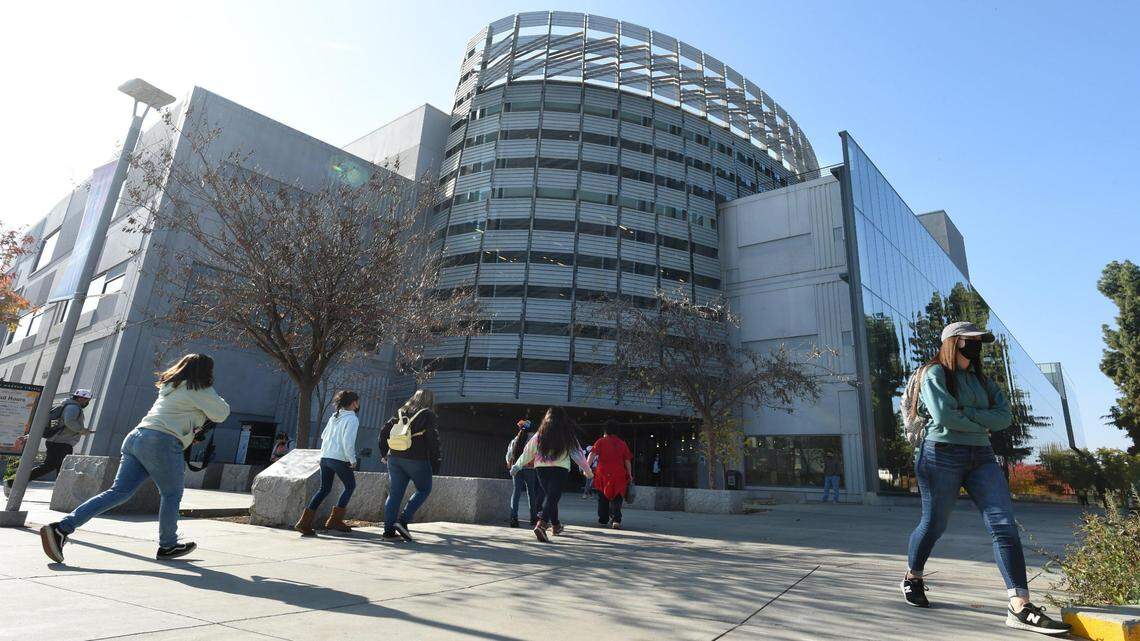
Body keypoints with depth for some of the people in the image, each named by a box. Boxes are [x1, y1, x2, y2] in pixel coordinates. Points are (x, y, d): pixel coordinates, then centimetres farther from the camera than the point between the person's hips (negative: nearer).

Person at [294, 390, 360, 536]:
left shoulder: (334, 416, 13)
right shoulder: (352, 419, -11)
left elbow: (323, 435, 19)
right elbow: (348, 442, -20)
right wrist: (353, 460, -11)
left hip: (325, 457, 7)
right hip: (340, 459, -7)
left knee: (324, 489, 17)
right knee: (350, 486, 13)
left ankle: (304, 522, 9)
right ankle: (335, 519, 12)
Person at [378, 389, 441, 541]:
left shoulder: (400, 413, 15)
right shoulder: (429, 416, -2)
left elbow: (384, 431, 12)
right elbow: (433, 440, -9)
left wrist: (384, 453, 19)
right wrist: (436, 462, -4)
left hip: (394, 458, 5)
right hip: (416, 459, -5)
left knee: (395, 493, 10)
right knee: (424, 489, 10)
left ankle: (388, 529, 9)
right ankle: (403, 520, -3)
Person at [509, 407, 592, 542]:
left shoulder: (540, 435, 5)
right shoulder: (567, 436, 0)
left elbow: (528, 452, 8)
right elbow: (578, 453, 4)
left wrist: (516, 467, 17)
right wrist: (587, 471, 14)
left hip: (541, 468, 4)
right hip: (560, 469, -3)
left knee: (549, 496, 20)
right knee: (552, 497, -5)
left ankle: (556, 525, 34)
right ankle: (541, 525, -25)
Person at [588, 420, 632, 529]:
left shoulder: (601, 441, 1)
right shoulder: (623, 444, 8)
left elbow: (592, 454, -12)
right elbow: (627, 461, 6)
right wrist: (630, 475, 13)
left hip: (603, 474, 0)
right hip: (619, 475, 1)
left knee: (603, 498, 17)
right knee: (616, 499, 2)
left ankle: (603, 519, 25)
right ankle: (616, 520, -16)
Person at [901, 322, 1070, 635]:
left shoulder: (981, 380, 15)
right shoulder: (934, 374, -5)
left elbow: (1005, 417, 1)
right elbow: (944, 415, -18)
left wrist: (965, 413, -11)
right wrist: (982, 423, -4)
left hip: (981, 456, 6)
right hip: (942, 455, -6)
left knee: (1005, 525, -7)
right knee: (934, 524, 6)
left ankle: (1020, 606, -8)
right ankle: (912, 578, 28)